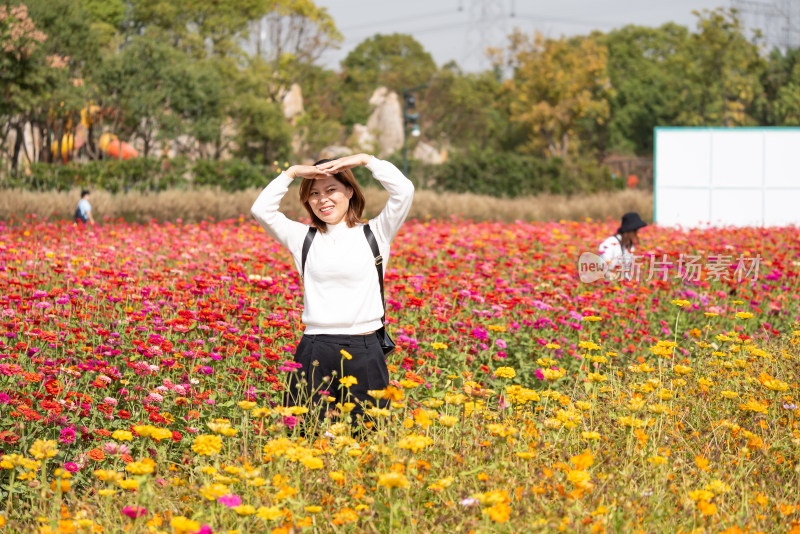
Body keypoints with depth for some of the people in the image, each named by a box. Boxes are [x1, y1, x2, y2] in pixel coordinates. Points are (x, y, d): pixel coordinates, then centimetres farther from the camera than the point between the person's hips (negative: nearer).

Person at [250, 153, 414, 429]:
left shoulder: (374, 234, 6)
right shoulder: (303, 237, 10)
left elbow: (404, 191, -6)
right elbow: (261, 209, 1)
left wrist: (365, 160, -2)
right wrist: (292, 172, 2)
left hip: (364, 351, -1)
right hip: (314, 352, 1)